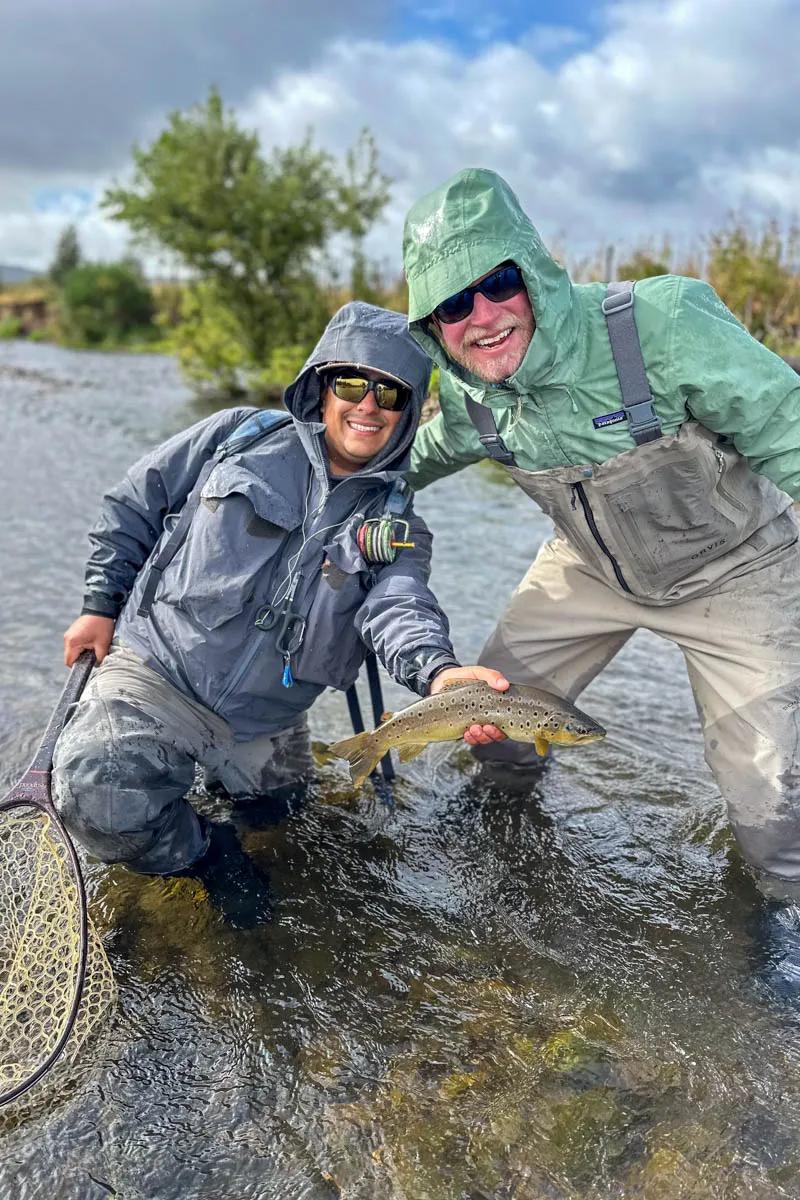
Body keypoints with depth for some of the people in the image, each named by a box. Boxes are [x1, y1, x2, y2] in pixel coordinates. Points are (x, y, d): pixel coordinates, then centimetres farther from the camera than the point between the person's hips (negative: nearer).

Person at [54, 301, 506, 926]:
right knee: (97, 795, -28)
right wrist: (100, 605, 2)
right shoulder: (240, 437, 1)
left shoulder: (397, 529, 3)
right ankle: (204, 855, 1)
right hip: (153, 670, -2)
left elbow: (397, 607, -18)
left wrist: (437, 670, -40)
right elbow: (130, 509, 8)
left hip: (266, 726, 3)